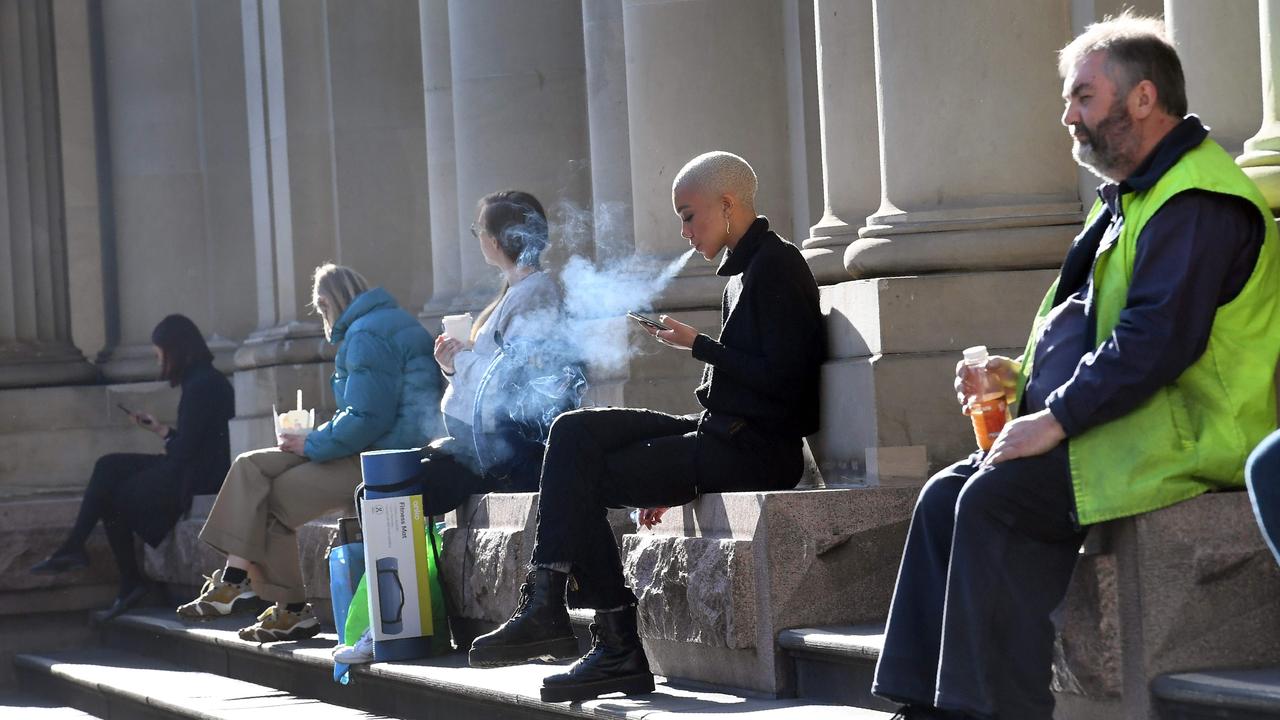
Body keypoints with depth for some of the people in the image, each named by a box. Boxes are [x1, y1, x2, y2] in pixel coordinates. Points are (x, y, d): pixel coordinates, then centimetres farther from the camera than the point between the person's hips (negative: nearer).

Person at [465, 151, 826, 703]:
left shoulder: (777, 266, -10)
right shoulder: (743, 272, 21)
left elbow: (780, 378, -19)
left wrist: (697, 345, -10)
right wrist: (671, 469, 13)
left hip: (755, 449, -10)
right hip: (720, 433, 10)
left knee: (584, 479, -10)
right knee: (575, 431, -3)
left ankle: (619, 649, -5)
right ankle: (545, 606, -14)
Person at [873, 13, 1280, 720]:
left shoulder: (1195, 203, -13)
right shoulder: (1129, 197, 22)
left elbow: (1157, 338, -24)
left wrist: (1056, 419, -22)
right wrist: (1024, 376, 11)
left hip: (1186, 437, -11)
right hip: (1133, 426, 11)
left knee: (994, 497, -25)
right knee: (945, 496, -1)